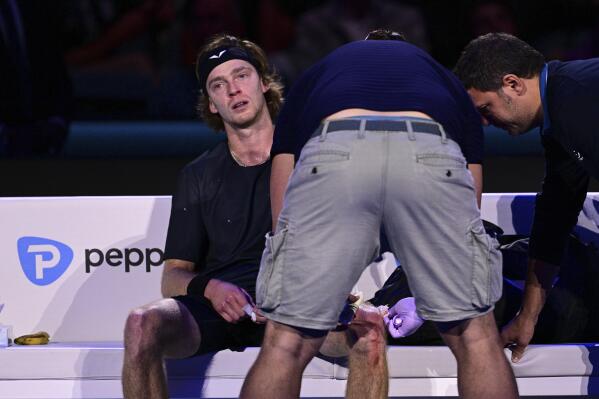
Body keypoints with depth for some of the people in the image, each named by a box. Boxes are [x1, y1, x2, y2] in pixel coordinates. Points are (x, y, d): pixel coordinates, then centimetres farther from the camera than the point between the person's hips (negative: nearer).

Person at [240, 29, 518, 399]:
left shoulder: (315, 76, 42)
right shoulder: (445, 80, 43)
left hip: (333, 152, 0)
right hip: (430, 154, 0)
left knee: (286, 344, 9)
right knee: (476, 336, 16)